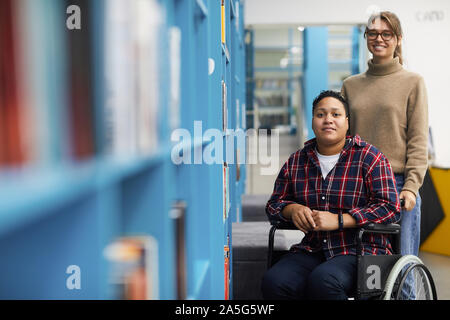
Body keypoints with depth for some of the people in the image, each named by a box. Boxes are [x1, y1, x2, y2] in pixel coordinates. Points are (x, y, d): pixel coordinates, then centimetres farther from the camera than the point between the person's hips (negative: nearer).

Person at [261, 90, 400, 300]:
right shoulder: (296, 162, 12)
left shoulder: (370, 158, 0)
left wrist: (338, 220, -16)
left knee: (322, 281, -35)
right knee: (273, 282, -26)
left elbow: (389, 208, -9)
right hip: (312, 251, 4)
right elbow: (274, 204, 20)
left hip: (361, 251, -3)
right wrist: (293, 209, -5)